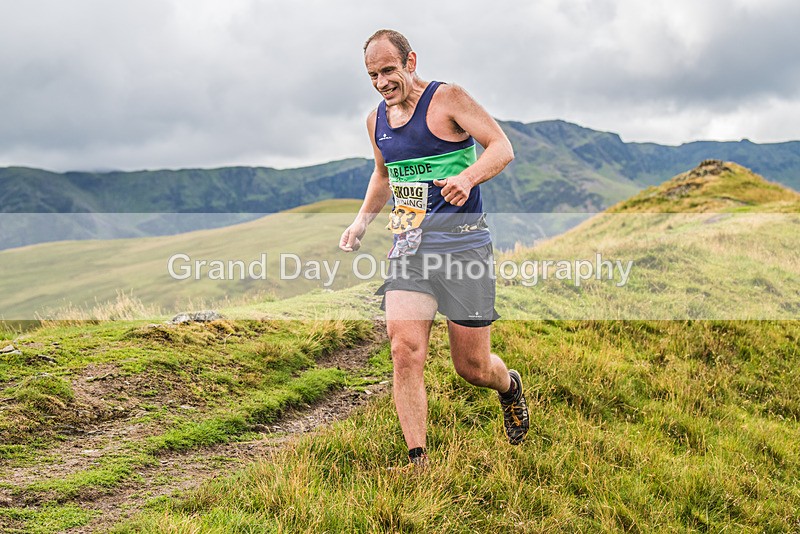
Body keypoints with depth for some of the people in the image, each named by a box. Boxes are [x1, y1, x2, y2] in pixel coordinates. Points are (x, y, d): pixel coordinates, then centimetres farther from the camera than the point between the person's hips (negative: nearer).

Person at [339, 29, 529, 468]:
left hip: (462, 244, -5)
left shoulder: (447, 99, -6)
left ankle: (510, 387, 40)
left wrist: (468, 177, -31)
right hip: (409, 249, 5)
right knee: (405, 351, -14)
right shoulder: (376, 120, 13)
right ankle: (417, 461, -7)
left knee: (471, 366, 4)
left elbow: (502, 147, -12)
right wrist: (362, 220, 16)